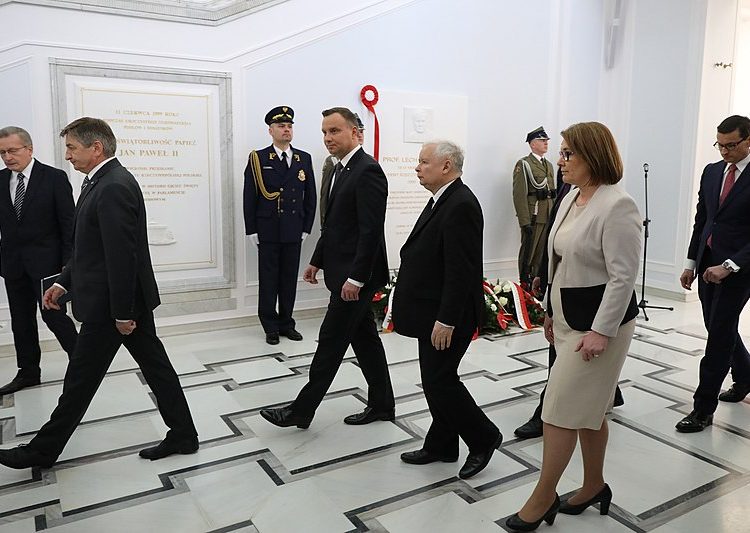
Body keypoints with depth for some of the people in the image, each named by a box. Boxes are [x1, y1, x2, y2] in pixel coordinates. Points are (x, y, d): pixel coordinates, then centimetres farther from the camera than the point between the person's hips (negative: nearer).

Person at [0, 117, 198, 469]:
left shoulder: (113, 188, -21)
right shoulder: (102, 181, 11)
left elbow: (122, 256, -24)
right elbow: (90, 246, 18)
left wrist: (122, 312, -20)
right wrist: (64, 281, 15)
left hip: (109, 305, -10)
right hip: (129, 300, 10)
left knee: (81, 379, 7)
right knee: (155, 365, 13)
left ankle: (44, 450, 26)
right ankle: (183, 435, 22)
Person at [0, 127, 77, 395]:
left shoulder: (54, 177, -7)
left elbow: (68, 222, -8)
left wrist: (68, 262, -11)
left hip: (46, 261, -5)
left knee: (53, 316, -3)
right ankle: (28, 371, 24)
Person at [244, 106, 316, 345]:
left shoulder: (304, 159, 8)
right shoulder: (258, 159, 0)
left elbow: (310, 197, 9)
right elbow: (250, 198, -1)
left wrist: (306, 227, 4)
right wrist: (252, 231, -5)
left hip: (294, 231, 3)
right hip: (268, 231, -2)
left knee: (290, 278, 8)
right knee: (268, 279, 4)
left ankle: (286, 323, 20)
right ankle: (271, 327, 14)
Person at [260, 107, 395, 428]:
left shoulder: (367, 170, -17)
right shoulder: (342, 169, 13)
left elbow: (371, 231, -22)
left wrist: (355, 278, -23)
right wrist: (317, 261, 18)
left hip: (356, 275, -10)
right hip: (344, 271, 10)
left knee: (331, 341, 0)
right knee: (364, 338, 15)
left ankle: (301, 410, 11)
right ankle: (382, 404, 27)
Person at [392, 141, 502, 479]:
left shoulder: (460, 205, -20)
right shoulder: (443, 200, 11)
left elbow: (461, 270, -24)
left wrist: (446, 320, -23)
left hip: (447, 315, -10)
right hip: (434, 312, 10)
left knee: (438, 379, -1)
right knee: (436, 378, 16)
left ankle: (483, 438, 18)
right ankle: (441, 445, 30)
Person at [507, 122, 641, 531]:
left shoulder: (617, 206, -19)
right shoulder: (571, 198, 8)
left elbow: (623, 276, -21)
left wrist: (601, 331, -22)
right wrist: (551, 311, 16)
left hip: (600, 321, -9)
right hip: (569, 318, 9)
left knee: (562, 407, -2)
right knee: (587, 406, 18)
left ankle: (543, 498, 14)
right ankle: (594, 486, 35)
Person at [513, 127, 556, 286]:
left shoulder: (549, 165, 18)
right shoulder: (523, 164, -6)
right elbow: (519, 195, -13)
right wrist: (524, 221, -19)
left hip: (549, 217, 7)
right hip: (532, 216, -7)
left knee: (542, 253, 11)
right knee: (528, 252, 0)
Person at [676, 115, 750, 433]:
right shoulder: (711, 171, 9)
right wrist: (691, 263, 12)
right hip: (708, 264, 6)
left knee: (719, 334, -3)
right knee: (720, 329, 17)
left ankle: (703, 409, 6)